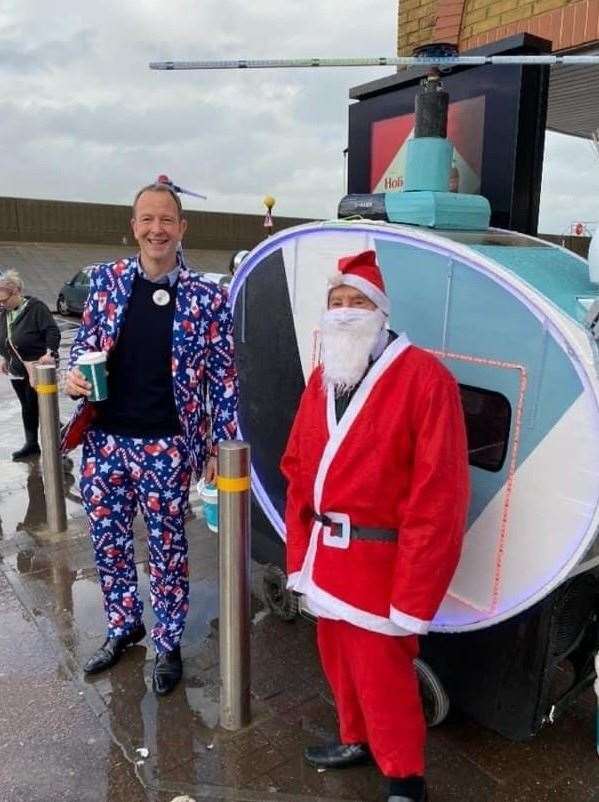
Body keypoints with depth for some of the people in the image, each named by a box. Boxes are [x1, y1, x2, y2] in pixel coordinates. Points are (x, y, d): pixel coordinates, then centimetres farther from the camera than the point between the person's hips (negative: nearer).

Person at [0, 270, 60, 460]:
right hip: (17, 369, 7)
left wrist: (49, 353, -34)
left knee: (39, 407, -4)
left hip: (37, 367, -7)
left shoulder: (36, 307, -16)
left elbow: (52, 331, -22)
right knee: (27, 407, 13)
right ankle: (31, 444, 22)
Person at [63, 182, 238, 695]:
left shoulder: (207, 298, -6)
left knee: (168, 549, 9)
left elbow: (223, 378, -3)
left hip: (165, 446, -3)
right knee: (108, 543, 16)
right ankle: (123, 628, 40)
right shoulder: (106, 280, 3)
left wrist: (220, 446, -5)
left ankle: (168, 646, 31)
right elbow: (85, 341, 14)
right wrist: (76, 375, -9)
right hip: (104, 439, 4)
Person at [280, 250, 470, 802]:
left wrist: (412, 595, -17)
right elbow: (299, 471, 10)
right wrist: (299, 555, 8)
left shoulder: (425, 378, -17)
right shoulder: (324, 376, 6)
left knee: (382, 673, 7)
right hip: (326, 553, 7)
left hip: (380, 559, -6)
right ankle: (357, 740, 47)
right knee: (339, 659, 22)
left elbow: (438, 496, -18)